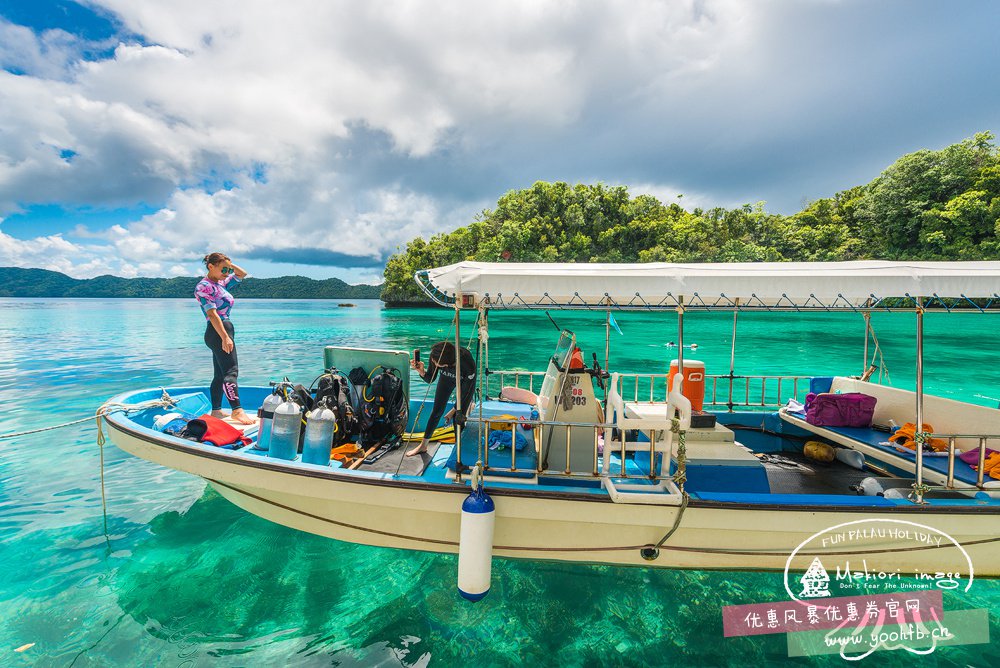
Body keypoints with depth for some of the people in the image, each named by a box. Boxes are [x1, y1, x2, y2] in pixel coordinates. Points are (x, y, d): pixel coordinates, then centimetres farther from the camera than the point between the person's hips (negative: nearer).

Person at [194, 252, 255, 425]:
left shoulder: (221, 283, 16)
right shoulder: (205, 286, -9)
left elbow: (242, 274, 27)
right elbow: (212, 314, -18)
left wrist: (229, 264, 9)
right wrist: (225, 337, -24)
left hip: (223, 332, 10)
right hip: (219, 332, -10)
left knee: (220, 374, 11)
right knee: (231, 371, -16)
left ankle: (216, 411, 16)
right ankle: (237, 410, -20)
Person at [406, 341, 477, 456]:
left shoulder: (468, 364, -43)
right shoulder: (435, 356, -34)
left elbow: (466, 391, -26)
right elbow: (430, 379, -17)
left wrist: (454, 410, -17)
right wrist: (421, 371, -38)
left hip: (466, 381, -3)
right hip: (447, 378, 3)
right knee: (436, 411, 3)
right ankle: (423, 445, 18)